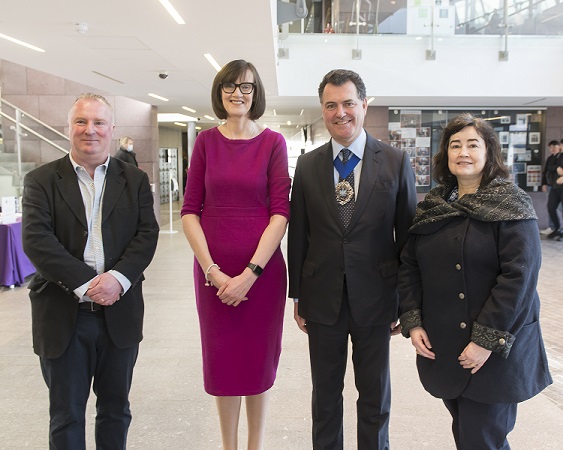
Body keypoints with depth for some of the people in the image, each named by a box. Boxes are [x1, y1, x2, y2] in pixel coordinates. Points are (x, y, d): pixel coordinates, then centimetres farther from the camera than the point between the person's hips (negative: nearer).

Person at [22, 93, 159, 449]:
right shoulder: (41, 181, 1)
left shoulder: (135, 180, 6)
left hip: (120, 312, 2)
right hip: (63, 314, -1)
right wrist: (86, 283, -20)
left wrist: (118, 277, -20)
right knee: (66, 414, 12)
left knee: (116, 409, 17)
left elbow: (147, 234, -4)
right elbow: (36, 240, -11)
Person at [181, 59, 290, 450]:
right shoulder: (206, 141, 3)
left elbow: (281, 212, -7)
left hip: (262, 268, -1)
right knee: (221, 359, 12)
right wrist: (213, 271, -10)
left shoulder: (273, 142, -2)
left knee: (259, 358, 11)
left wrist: (250, 273, -14)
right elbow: (190, 210, 0)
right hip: (213, 271, 2)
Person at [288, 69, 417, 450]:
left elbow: (408, 236, -2)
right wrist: (297, 295, 5)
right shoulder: (308, 164, 1)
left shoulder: (396, 161, -4)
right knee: (325, 393, 17)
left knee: (375, 394, 15)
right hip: (322, 299, 2)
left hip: (375, 299, -1)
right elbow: (298, 234, 4)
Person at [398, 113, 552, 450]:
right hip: (441, 347, 5)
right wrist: (412, 322, -3)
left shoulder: (511, 206, -7)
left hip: (496, 351, -4)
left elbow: (519, 276, -16)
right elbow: (409, 266, 7)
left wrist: (487, 340, -19)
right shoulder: (431, 207, 7)